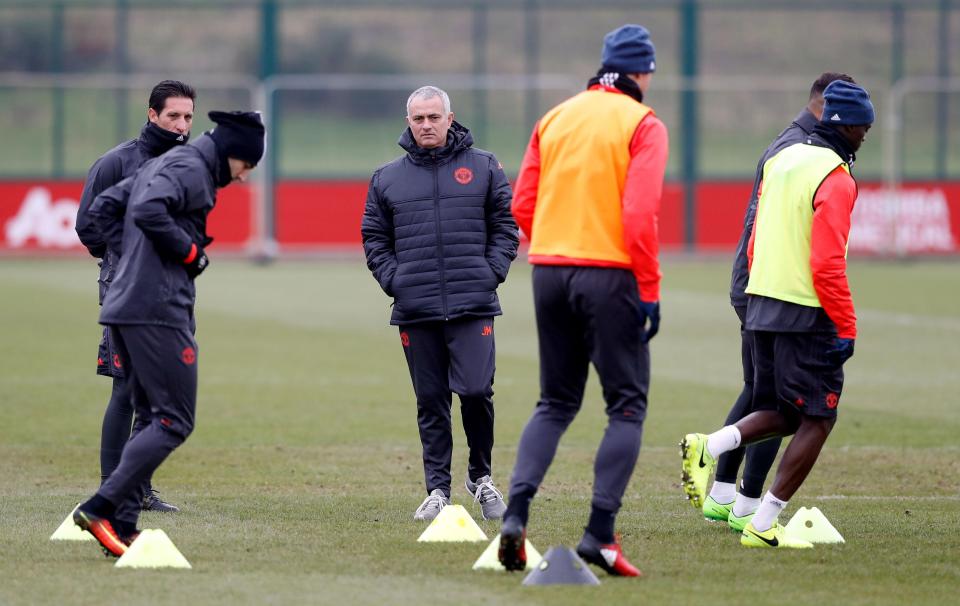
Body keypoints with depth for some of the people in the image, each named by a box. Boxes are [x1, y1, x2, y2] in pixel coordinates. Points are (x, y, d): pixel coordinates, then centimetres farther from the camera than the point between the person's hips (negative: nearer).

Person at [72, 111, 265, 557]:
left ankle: (123, 526, 7)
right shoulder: (190, 169, -9)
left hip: (124, 309, 10)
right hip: (158, 310, -10)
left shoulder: (161, 165, 22)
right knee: (175, 421, -8)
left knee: (152, 418, 14)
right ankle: (100, 508, -17)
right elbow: (148, 211, -26)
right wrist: (191, 251, -13)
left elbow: (103, 209, 24)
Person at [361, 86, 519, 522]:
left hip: (473, 306, -2)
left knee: (476, 391, -11)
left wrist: (491, 272, -2)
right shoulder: (388, 178, 12)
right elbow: (374, 237, 16)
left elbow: (506, 225, 10)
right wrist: (393, 280, 2)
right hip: (415, 310, 2)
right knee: (431, 402, 3)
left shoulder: (483, 167, 8)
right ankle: (437, 490, 9)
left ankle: (481, 474, 11)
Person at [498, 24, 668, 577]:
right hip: (610, 275, -6)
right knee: (627, 405, 1)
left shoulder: (555, 118, 12)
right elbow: (640, 213, -15)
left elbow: (523, 207, 10)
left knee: (556, 403, 15)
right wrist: (650, 291, -12)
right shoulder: (642, 125, -5)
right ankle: (600, 533, -9)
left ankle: (517, 512, -3)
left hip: (549, 273, 6)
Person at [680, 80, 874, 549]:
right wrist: (846, 329, -14)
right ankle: (763, 526, -3)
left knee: (784, 415, 18)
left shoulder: (781, 161, 12)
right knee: (817, 419, 1)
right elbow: (827, 265, -19)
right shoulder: (835, 180, -14)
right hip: (807, 315, -8)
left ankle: (707, 448, -5)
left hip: (762, 301, 8)